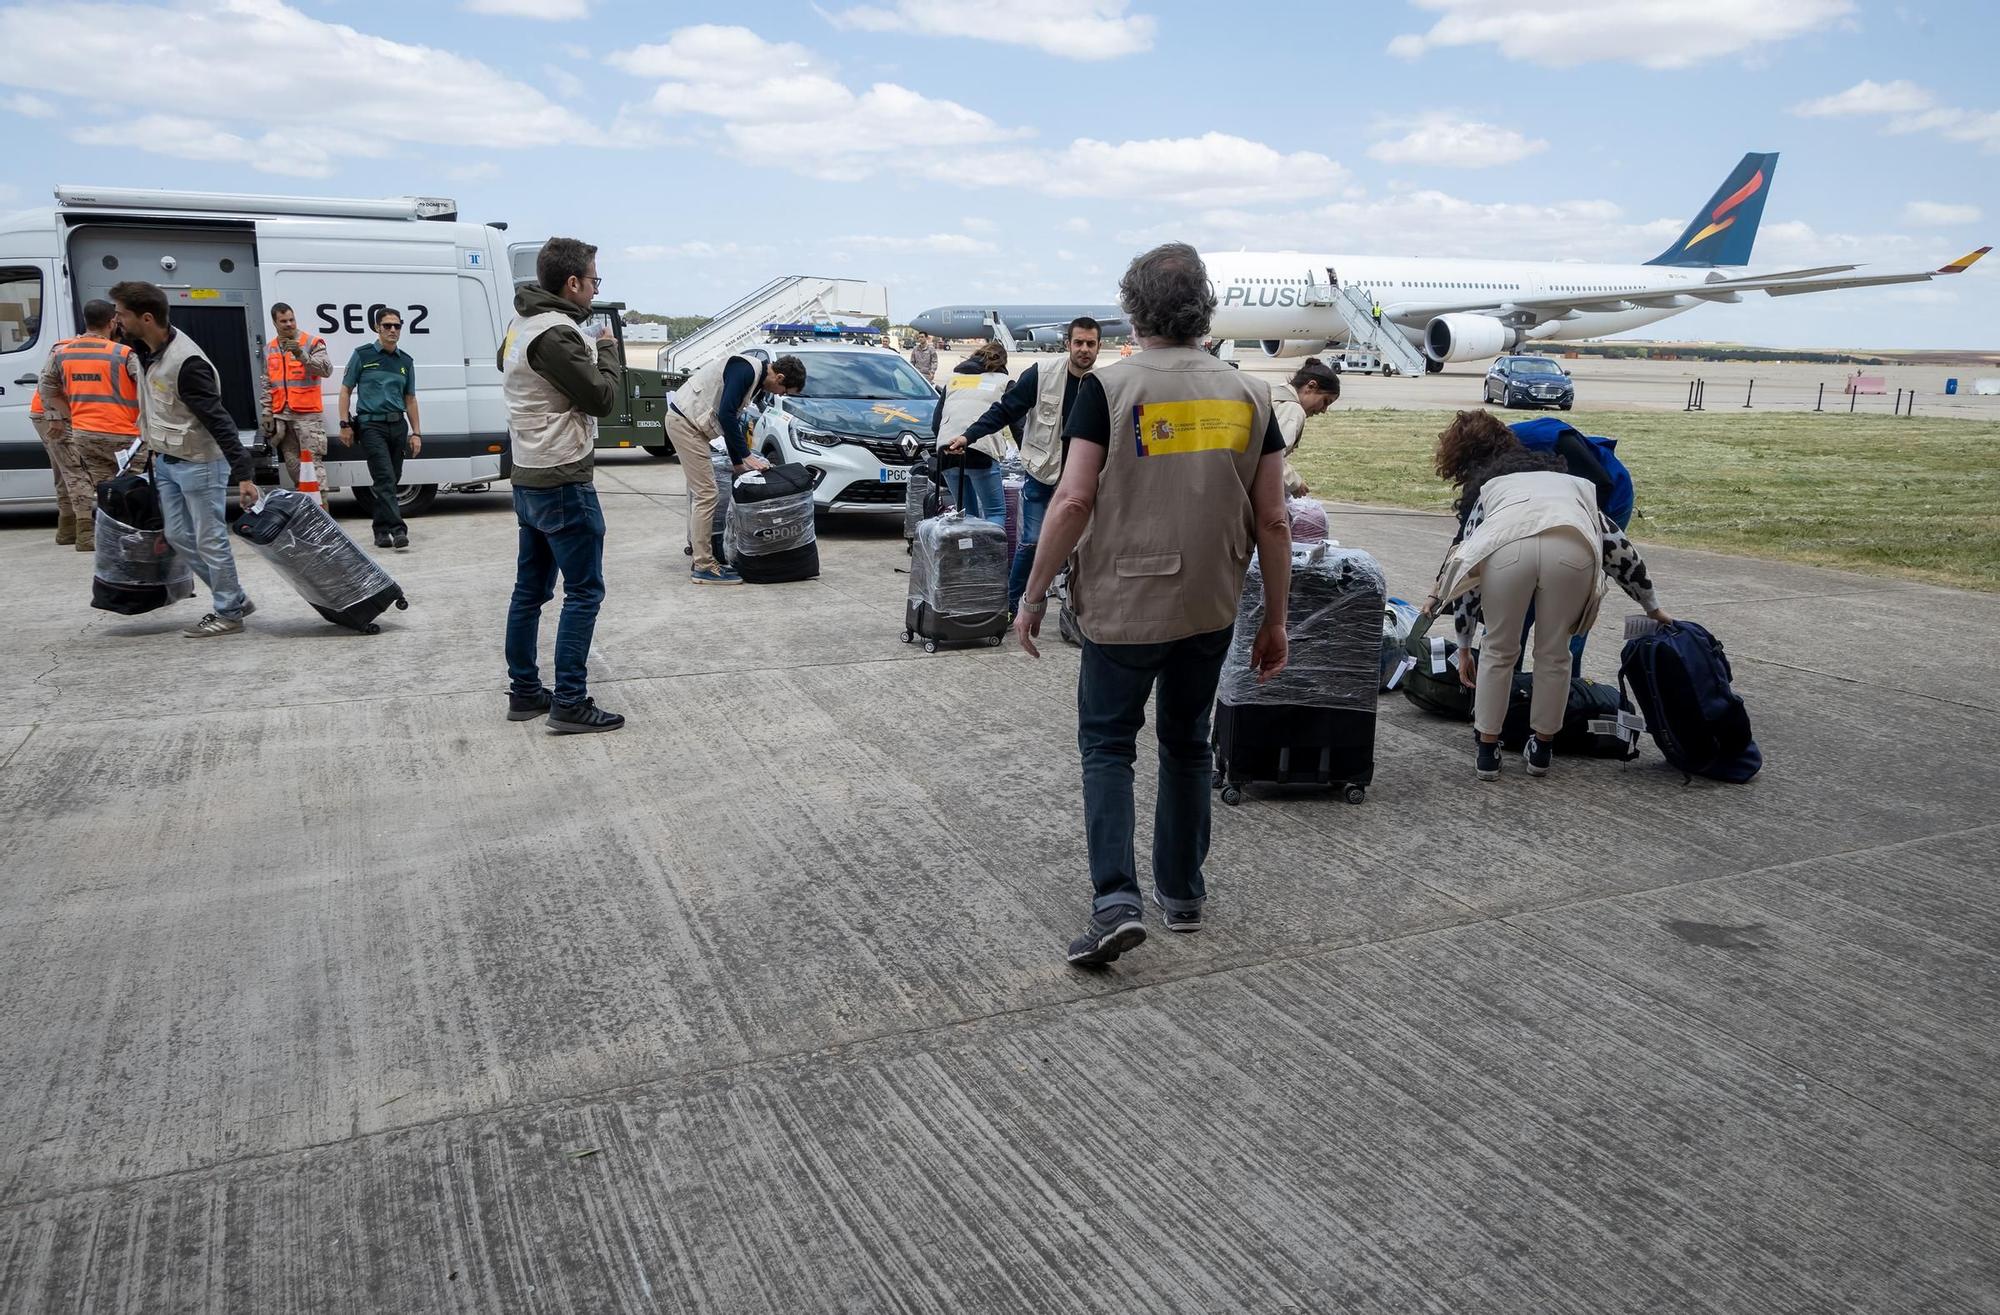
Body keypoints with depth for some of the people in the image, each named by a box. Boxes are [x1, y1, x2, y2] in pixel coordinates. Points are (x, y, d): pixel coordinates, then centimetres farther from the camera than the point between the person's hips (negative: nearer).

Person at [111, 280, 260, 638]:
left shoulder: (187, 363, -26)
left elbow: (219, 421, -26)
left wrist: (243, 473, -28)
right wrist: (154, 447, 24)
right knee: (177, 535, 14)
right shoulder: (145, 350, 3)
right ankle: (235, 599, 23)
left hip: (199, 463, -10)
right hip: (166, 460, 10)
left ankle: (229, 614, 10)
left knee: (210, 540, -2)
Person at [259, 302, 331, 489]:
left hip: (308, 414, -5)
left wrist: (302, 355, -26)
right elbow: (267, 384, 19)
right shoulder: (269, 350, 16)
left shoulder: (312, 342, 0)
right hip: (281, 416, 5)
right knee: (292, 464, 8)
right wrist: (266, 412, 12)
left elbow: (327, 370, -14)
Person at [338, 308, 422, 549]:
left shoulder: (406, 361, 13)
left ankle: (382, 531, 17)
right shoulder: (363, 355, 2)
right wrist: (345, 424, -4)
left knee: (390, 480, 7)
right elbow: (346, 390, 4)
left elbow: (410, 399, 17)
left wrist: (416, 433, 10)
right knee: (385, 478, -14)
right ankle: (397, 529, -23)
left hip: (398, 424, 5)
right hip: (371, 424, -5)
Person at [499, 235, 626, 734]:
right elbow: (602, 398, -17)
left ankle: (524, 691, 20)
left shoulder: (522, 326, 12)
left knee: (530, 588, 13)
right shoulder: (556, 334, -19)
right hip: (565, 483, -10)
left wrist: (592, 348, 14)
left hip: (529, 479, 10)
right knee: (584, 591, -5)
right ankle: (569, 703, -5)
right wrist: (607, 349, -1)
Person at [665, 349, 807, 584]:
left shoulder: (754, 378, 13)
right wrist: (746, 455, -18)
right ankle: (703, 567, -5)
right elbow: (726, 415, -23)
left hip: (685, 420, 11)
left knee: (700, 492, 18)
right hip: (685, 421, -11)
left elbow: (731, 419, 21)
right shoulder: (747, 370, -17)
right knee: (707, 493, -9)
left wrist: (737, 462, 22)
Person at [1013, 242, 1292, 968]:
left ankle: (1116, 900, -6)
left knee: (1108, 745, 8)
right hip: (1210, 608, 4)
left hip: (1124, 605, -4)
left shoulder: (1109, 388, -10)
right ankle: (1182, 890, 30)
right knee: (1186, 742, 19)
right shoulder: (1248, 394, 1)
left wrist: (1034, 596, -6)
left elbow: (1073, 501, -16)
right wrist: (1275, 620, 9)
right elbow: (1272, 520, 0)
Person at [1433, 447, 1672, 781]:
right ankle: (1540, 751, 34)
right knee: (1554, 653, 22)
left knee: (1498, 650, 20)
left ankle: (1487, 753, 27)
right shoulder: (1575, 487, 44)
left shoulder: (1489, 490, 41)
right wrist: (1653, 608, 59)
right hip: (1572, 549, 1)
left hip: (1507, 549, -1)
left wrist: (1464, 648, 45)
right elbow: (1622, 553, 45)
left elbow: (1467, 569, 39)